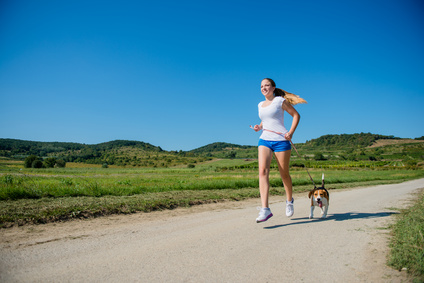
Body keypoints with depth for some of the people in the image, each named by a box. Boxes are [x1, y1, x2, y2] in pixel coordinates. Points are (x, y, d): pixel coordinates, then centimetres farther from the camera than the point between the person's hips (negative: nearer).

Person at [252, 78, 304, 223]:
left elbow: (296, 115, 4)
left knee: (284, 174, 5)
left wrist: (291, 132, -9)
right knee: (263, 170, -16)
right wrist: (259, 127, 9)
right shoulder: (260, 105, 17)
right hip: (264, 140, 4)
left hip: (280, 140, -4)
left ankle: (289, 201, 33)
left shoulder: (280, 101, 1)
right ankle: (265, 209, -21)